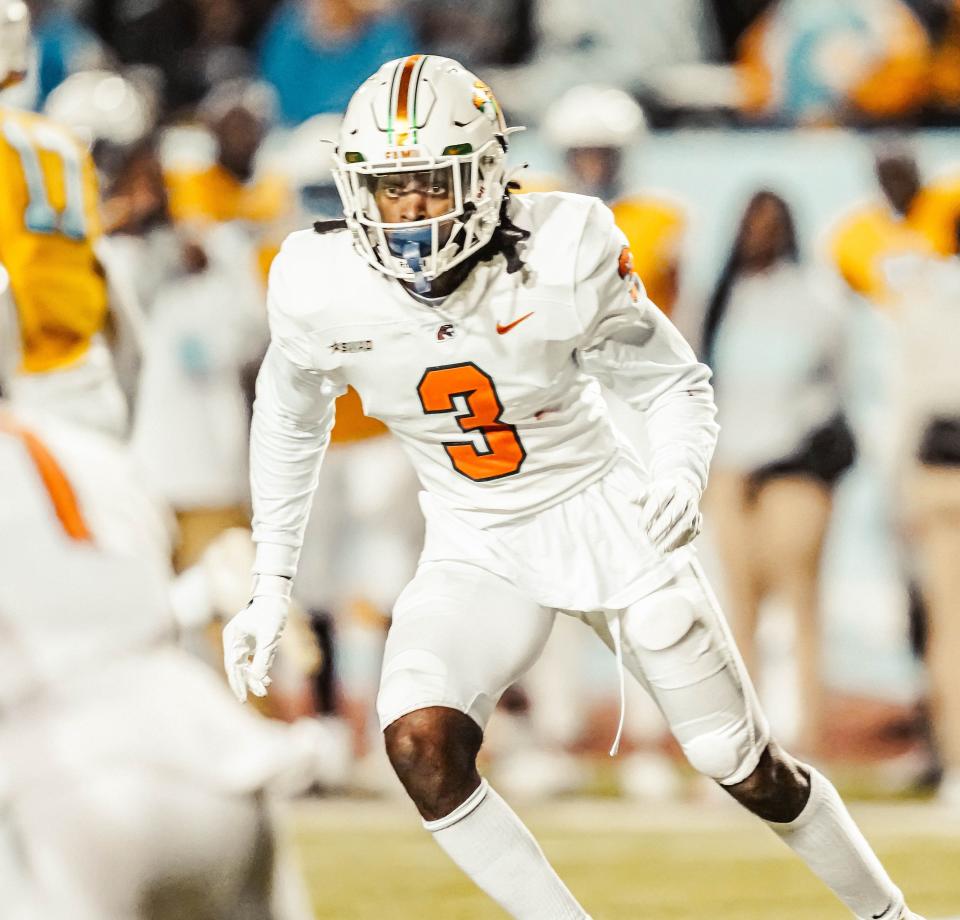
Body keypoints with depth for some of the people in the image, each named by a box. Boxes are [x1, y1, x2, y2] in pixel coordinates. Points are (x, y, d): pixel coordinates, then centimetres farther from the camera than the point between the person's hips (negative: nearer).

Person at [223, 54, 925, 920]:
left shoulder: (562, 257, -23)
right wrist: (271, 585, 6)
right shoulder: (324, 289, -17)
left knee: (747, 769, 5)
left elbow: (675, 381, -8)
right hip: (475, 547, 2)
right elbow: (290, 422, 5)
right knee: (420, 743, -25)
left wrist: (680, 473, -29)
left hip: (603, 515, -2)